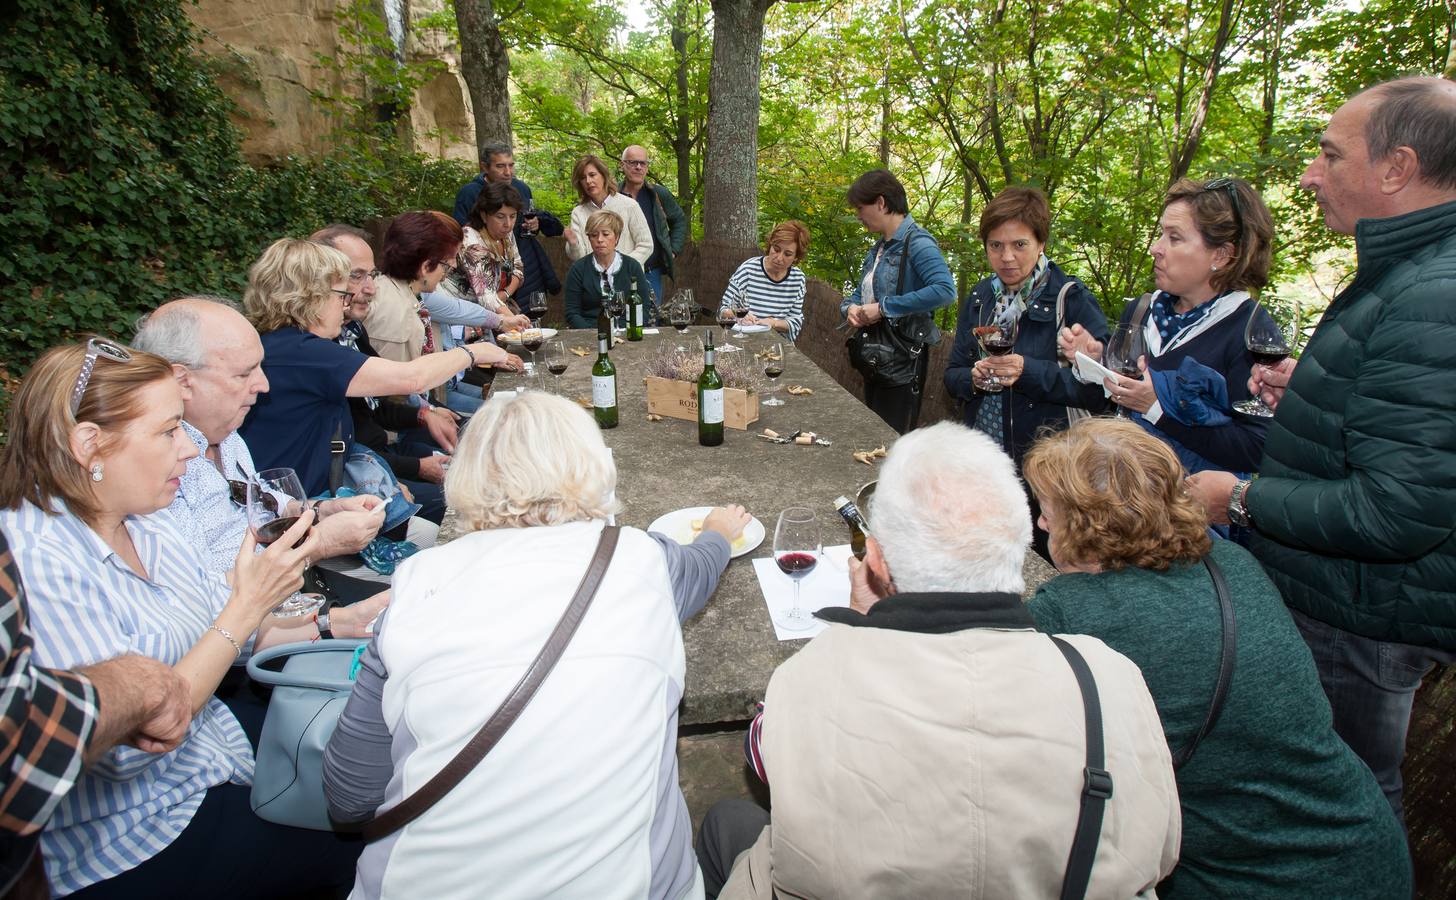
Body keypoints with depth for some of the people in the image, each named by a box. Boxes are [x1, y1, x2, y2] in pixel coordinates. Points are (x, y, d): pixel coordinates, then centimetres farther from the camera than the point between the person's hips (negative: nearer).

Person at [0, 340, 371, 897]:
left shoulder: (142, 522, 0)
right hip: (134, 844, -7)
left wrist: (331, 625, -6)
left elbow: (232, 637, 7)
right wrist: (248, 604, -26)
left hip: (216, 758, 7)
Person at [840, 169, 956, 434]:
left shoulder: (916, 243, -14)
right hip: (874, 365, 9)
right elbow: (861, 293, 22)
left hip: (902, 367, -9)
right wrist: (850, 307, -4)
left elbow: (945, 291, -30)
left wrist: (884, 308, -26)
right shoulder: (877, 249, 13)